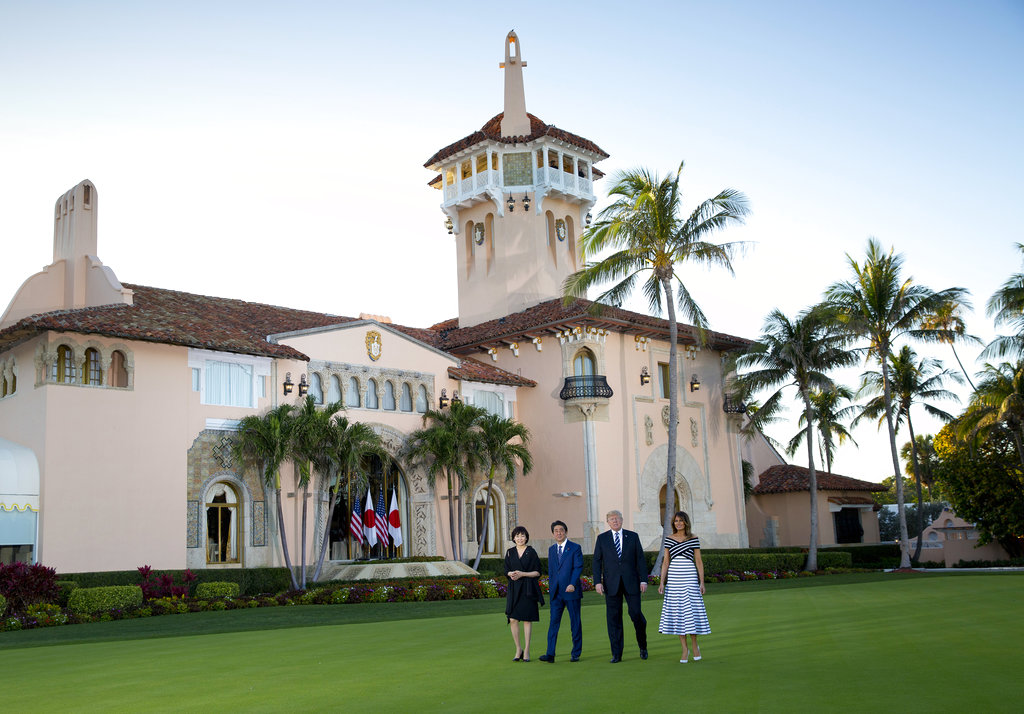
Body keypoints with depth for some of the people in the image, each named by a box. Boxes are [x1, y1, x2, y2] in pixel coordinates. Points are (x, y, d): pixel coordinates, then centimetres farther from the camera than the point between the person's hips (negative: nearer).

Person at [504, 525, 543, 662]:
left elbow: (537, 572, -2)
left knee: (527, 619, 0)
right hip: (514, 589, 3)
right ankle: (518, 649, 11)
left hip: (528, 589, -3)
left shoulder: (531, 552, 0)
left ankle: (526, 651, 9)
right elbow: (506, 571, 11)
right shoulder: (510, 552, 9)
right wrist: (511, 574, -11)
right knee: (513, 619, -3)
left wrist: (522, 574, -15)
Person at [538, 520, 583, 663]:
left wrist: (572, 584, -20)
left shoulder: (575, 548, -2)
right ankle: (550, 654, -3)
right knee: (553, 622, -1)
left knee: (575, 622, 4)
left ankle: (576, 653, 13)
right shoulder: (551, 549, 14)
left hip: (571, 591, -4)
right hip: (556, 592, 4)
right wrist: (551, 587, 12)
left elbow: (578, 567, -9)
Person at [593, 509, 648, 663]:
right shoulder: (602, 538, 7)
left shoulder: (633, 536, 7)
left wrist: (643, 580, -3)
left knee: (636, 614, -4)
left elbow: (640, 559, 5)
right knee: (613, 618, 0)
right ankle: (616, 654, 6)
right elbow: (597, 561, 5)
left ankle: (643, 646, 22)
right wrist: (597, 581, -6)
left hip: (631, 582, 0)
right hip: (611, 584, 1)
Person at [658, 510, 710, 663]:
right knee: (677, 612, 1)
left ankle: (694, 644, 18)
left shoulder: (693, 539, 2)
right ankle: (684, 650, 8)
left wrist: (702, 582, -3)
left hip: (690, 578, -2)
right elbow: (665, 562, 8)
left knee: (691, 611, -4)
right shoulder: (669, 539, 7)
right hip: (674, 578, 2)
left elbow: (699, 561, 3)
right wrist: (662, 582, 1)